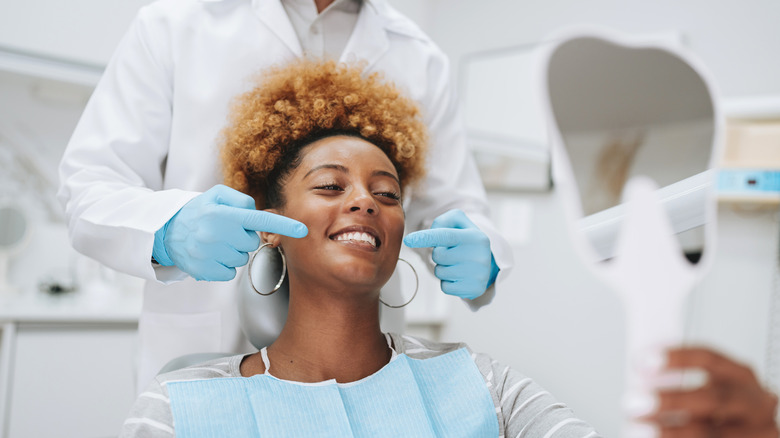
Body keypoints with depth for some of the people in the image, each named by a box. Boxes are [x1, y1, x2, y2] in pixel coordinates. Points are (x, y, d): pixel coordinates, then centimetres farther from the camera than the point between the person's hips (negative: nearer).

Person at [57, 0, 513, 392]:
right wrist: (169, 231, -29)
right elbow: (87, 186, -7)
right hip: (202, 356, -1)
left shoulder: (421, 59, 5)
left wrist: (479, 256, -17)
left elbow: (456, 204, 7)